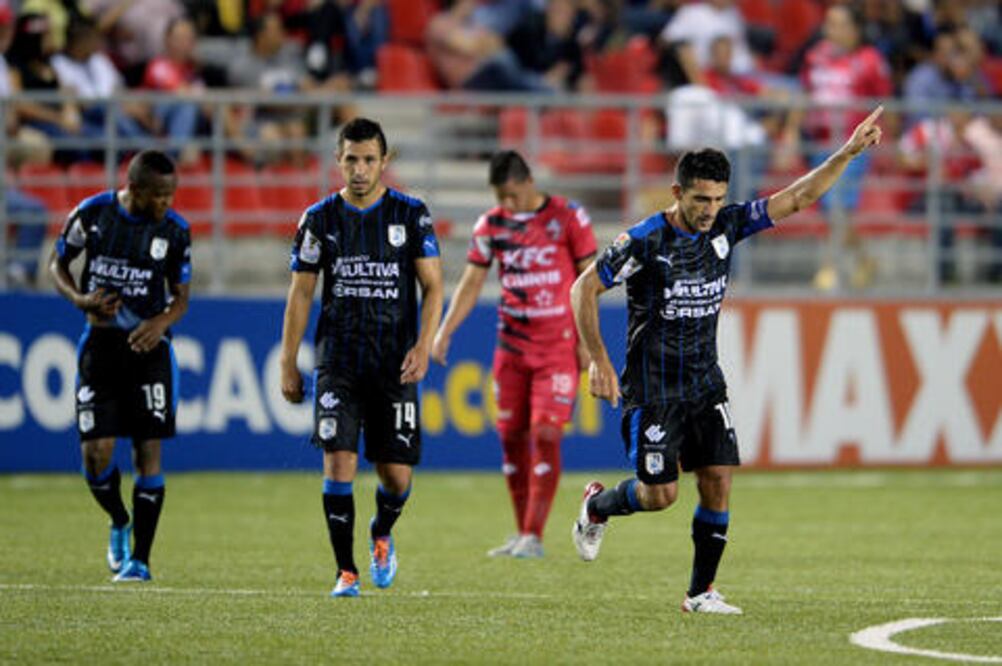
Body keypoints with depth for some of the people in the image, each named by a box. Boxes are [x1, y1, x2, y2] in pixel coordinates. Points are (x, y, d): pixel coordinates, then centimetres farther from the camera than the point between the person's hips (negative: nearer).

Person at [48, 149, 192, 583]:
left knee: (149, 451, -6)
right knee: (96, 454, -7)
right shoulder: (92, 213, -5)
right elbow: (57, 263, 8)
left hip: (148, 347, 0)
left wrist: (162, 322, -17)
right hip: (100, 343, 0)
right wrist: (81, 299, -12)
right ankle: (120, 524, 23)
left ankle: (139, 559, 1)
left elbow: (180, 297, 5)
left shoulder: (174, 230, -4)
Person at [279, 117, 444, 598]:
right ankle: (346, 571, -3)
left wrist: (424, 345, -12)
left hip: (395, 362, 0)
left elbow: (433, 286, 2)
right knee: (339, 461, -12)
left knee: (397, 474, 0)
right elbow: (300, 293, 8)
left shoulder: (411, 215, 2)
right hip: (338, 360, 0)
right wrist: (288, 365, 4)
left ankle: (381, 535, 33)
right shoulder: (320, 218, 4)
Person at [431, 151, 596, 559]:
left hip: (558, 345, -4)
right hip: (512, 343, 4)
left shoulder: (568, 218, -5)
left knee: (545, 434, -12)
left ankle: (534, 537, -9)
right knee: (511, 436, 4)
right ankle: (522, 534, 14)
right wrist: (444, 331, -3)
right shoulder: (491, 226, 4)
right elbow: (471, 283, 8)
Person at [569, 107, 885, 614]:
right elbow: (584, 288, -10)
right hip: (653, 388, -5)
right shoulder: (645, 241, -16)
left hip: (705, 384, 5)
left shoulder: (727, 227, -2)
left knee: (718, 482, -4)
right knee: (660, 493, -6)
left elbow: (799, 196, 0)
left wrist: (847, 154, -12)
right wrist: (599, 362, -12)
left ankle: (701, 592, 6)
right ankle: (597, 505, 26)